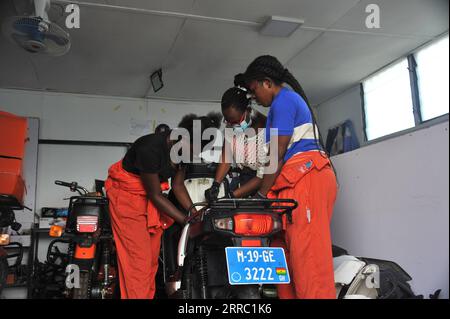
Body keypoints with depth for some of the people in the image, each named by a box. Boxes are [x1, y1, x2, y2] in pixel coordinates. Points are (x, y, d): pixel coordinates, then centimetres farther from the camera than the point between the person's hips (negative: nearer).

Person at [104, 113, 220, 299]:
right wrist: (187, 221, -20)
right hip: (127, 195, -7)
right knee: (138, 260, -11)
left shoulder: (181, 147, -8)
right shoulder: (151, 149, -29)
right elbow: (155, 195, -21)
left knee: (152, 258, 6)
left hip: (150, 195, 7)